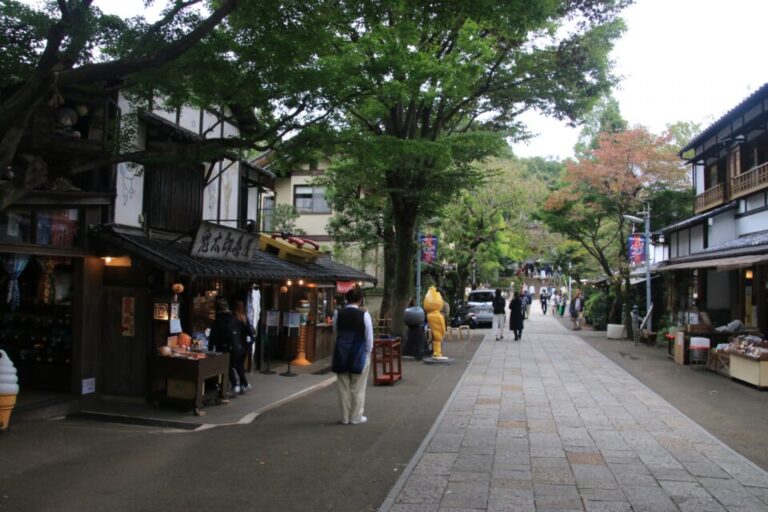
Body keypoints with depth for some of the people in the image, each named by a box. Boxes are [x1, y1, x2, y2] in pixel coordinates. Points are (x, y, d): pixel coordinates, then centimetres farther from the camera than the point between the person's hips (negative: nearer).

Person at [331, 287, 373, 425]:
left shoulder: (338, 314, -3)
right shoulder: (364, 314, -11)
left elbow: (335, 334, 7)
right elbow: (369, 337, -6)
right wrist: (368, 352, 6)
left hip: (341, 353, 3)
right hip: (359, 353, -3)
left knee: (343, 387, 11)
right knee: (357, 388, 8)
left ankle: (345, 417, 17)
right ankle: (356, 417, 13)